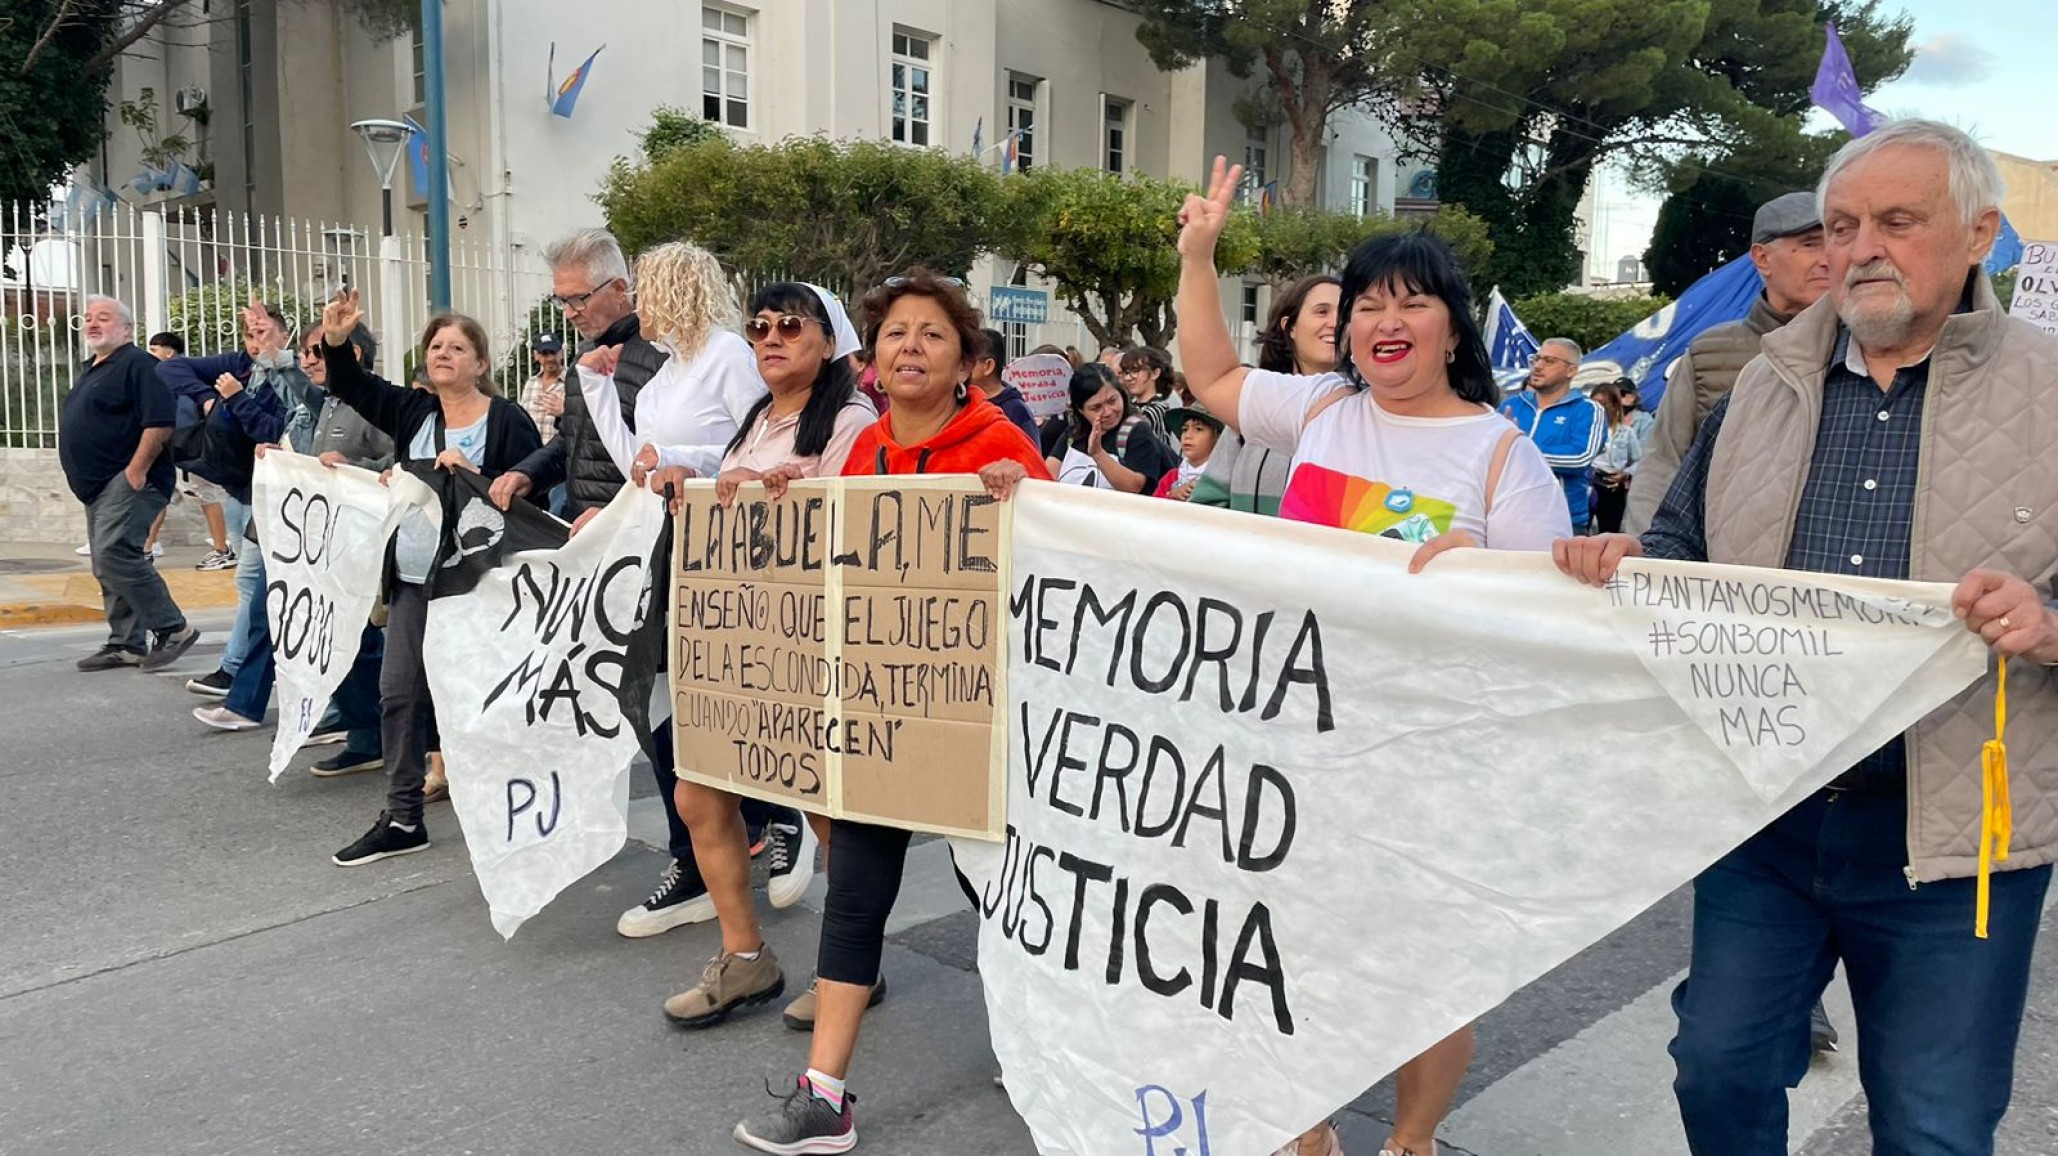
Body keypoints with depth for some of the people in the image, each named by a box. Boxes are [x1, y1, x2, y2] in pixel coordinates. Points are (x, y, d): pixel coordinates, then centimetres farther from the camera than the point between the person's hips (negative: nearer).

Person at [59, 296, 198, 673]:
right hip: (99, 486, 10)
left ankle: (173, 628, -11)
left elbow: (160, 423, -22)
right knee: (108, 567, 9)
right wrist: (86, 479, 19)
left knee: (115, 554, -20)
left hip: (129, 482, -10)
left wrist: (135, 472, -22)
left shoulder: (138, 365, -11)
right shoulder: (90, 369, 20)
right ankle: (128, 643, 15)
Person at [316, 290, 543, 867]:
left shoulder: (508, 420, -6)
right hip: (413, 580, 7)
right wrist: (336, 340, -10)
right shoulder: (414, 411, 12)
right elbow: (352, 387, 7)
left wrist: (472, 475, -21)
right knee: (398, 691, 8)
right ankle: (402, 819, 18)